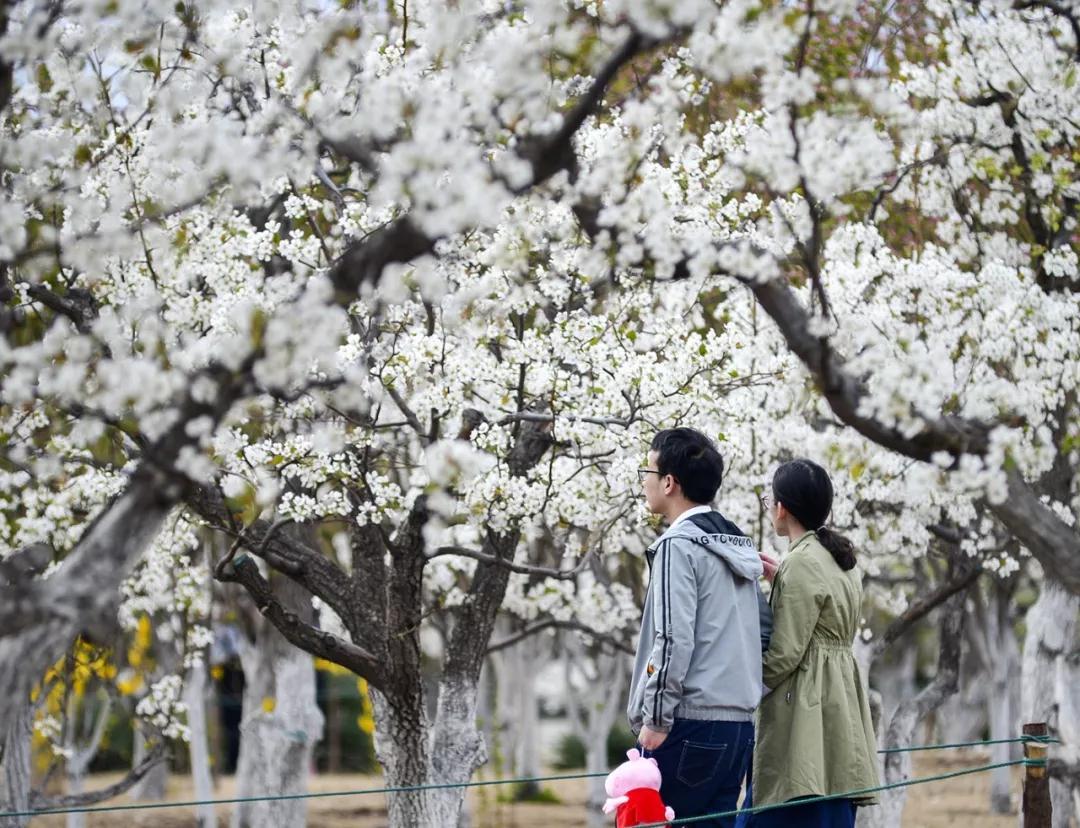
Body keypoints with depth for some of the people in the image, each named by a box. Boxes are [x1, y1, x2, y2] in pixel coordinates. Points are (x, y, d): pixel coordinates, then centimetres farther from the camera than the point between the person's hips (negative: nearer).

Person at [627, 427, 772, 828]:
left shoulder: (679, 545, -9)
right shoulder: (739, 547, 17)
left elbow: (673, 640, -16)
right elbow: (765, 630, 19)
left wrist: (655, 719, -13)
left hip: (690, 723, -9)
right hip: (739, 724, 9)